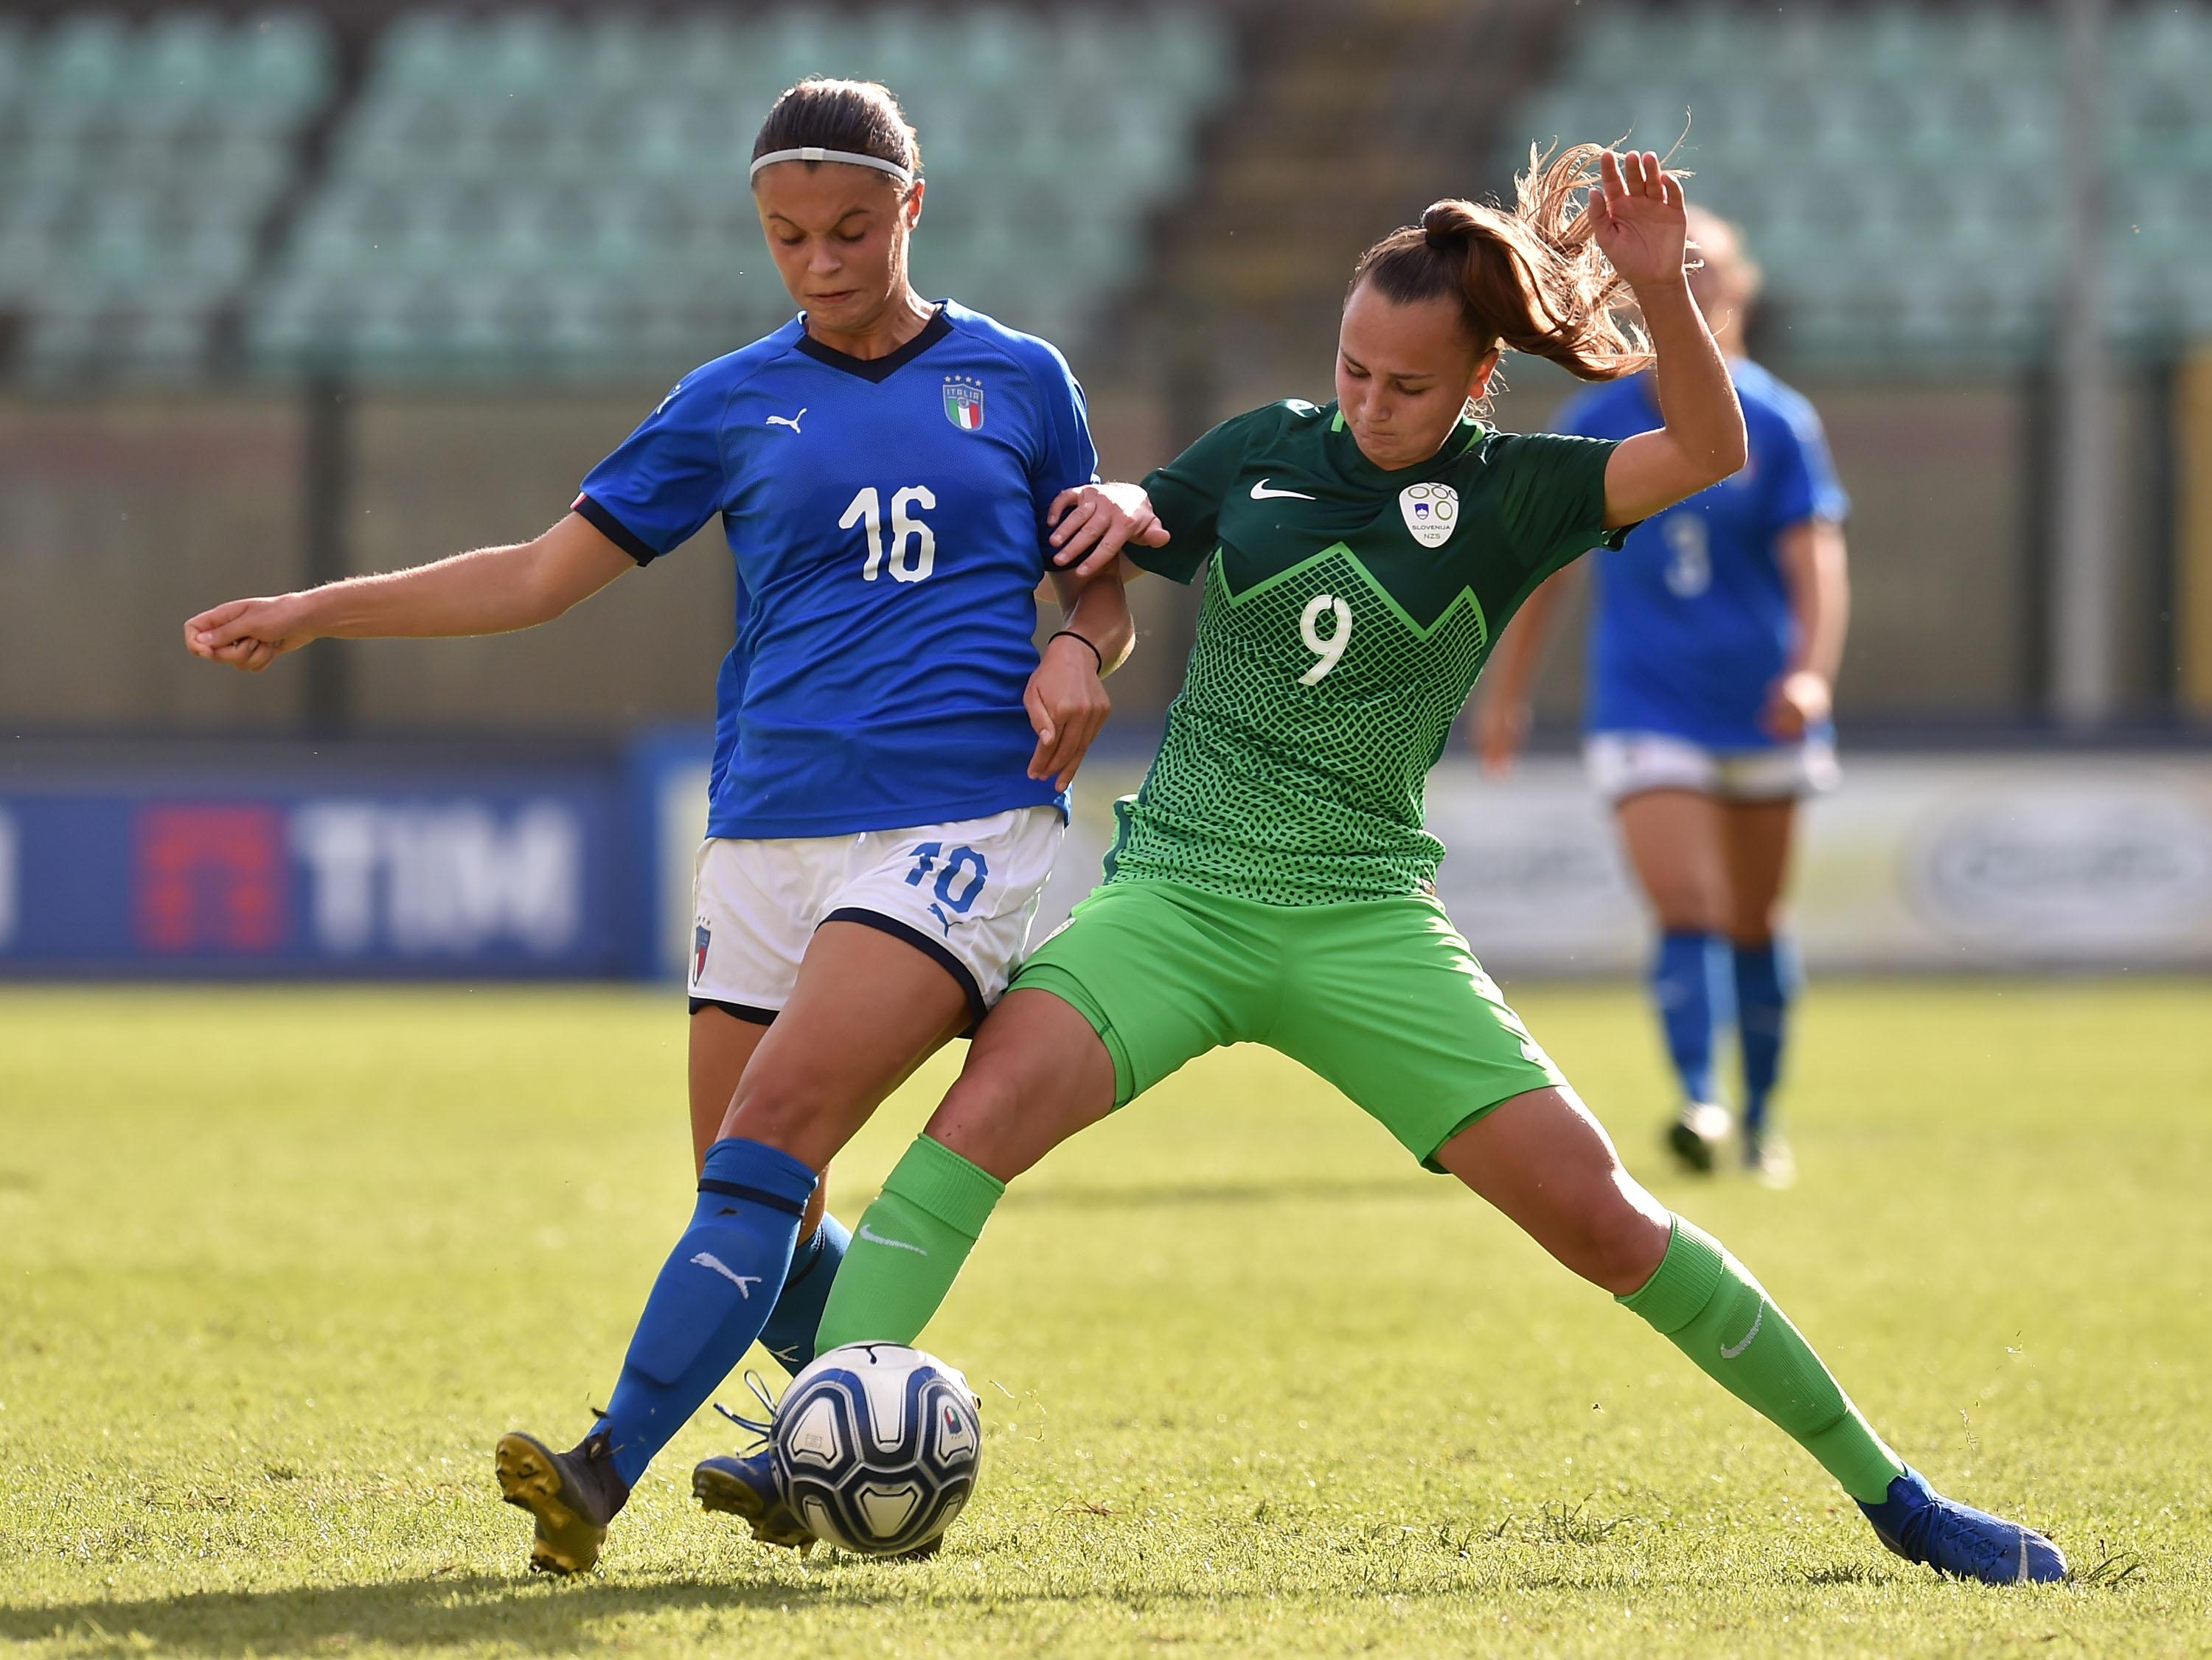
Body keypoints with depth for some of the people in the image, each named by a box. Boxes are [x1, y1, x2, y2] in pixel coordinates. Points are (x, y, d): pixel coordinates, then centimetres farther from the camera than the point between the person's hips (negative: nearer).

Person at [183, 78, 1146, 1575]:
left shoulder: (1019, 381, 8)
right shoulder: (735, 403, 11)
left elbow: (1102, 593, 17)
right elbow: (545, 575, 13)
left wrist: (1079, 655, -7)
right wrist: (316, 612, 6)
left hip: (960, 822, -4)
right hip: (770, 827, 4)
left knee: (772, 1138, -21)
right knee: (758, 1209, 1)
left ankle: (608, 1472, -30)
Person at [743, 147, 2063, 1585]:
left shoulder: (1509, 495, 0)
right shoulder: (1265, 452, 7)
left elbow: (1713, 453, -13)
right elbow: (1128, 532, 22)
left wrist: (1659, 288, -28)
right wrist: (1105, 508, -2)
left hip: (1364, 917, -1)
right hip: (1176, 888, 1)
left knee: (1601, 1215, -7)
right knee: (993, 1101, -28)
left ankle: (1888, 1492, 7)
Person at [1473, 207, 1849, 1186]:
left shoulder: (1777, 426, -2)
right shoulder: (1593, 426, 2)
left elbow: (1815, 562, -8)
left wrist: (1811, 672, -25)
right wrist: (1505, 691, 14)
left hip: (1760, 713, 1)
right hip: (1646, 710, -1)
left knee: (1754, 922, 12)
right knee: (1684, 910, -18)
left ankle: (1761, 1117, 26)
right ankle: (1699, 1103, -26)